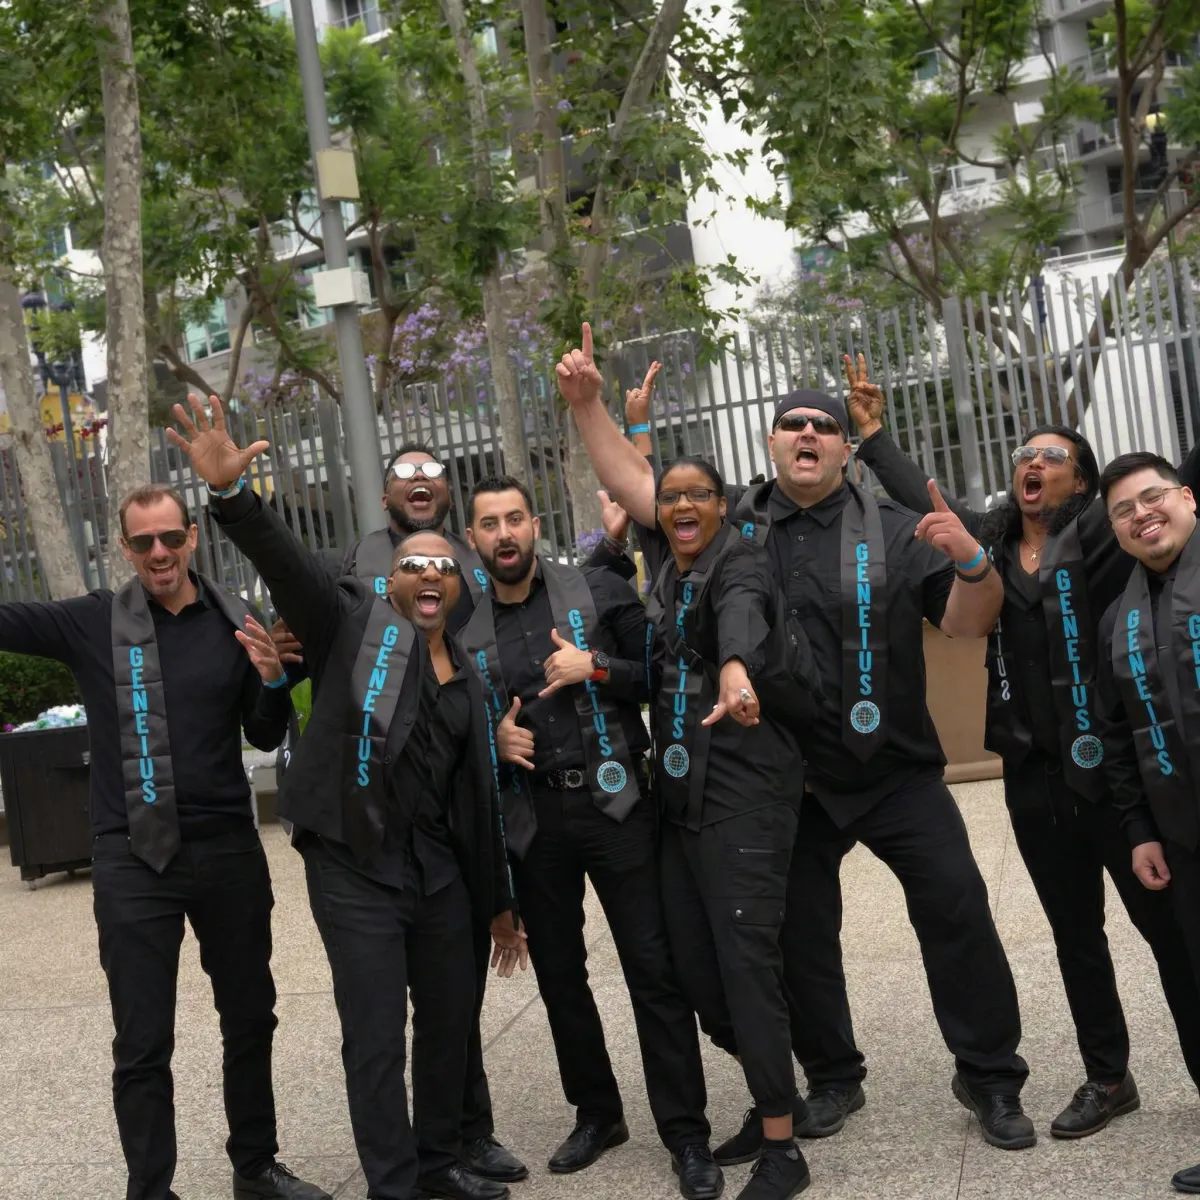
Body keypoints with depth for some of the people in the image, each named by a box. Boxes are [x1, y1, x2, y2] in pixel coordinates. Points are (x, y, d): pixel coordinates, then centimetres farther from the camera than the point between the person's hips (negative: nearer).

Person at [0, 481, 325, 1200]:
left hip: (229, 850, 3)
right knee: (143, 1045, 3)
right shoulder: (93, 624, -5)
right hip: (133, 860, -3)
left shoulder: (235, 624, 2)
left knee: (251, 1019, 15)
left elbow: (266, 738, 7)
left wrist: (273, 682, -12)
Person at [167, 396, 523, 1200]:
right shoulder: (357, 625, -3)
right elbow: (287, 562, -21)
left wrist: (497, 901, 17)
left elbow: (477, 796, 16)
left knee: (452, 1020, 15)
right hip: (354, 869, -6)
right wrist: (231, 495, -38)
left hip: (437, 870, 6)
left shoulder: (465, 676, 12)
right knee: (376, 1038, -2)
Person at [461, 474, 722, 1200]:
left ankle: (687, 1136, 5)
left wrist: (596, 670, -15)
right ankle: (596, 1113, 29)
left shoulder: (600, 592, 0)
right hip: (532, 820, 3)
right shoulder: (463, 624, 6)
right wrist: (493, 739, -7)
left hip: (614, 804, -3)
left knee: (654, 969, -3)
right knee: (559, 973, 12)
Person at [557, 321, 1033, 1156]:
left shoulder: (892, 529, -1)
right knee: (799, 932, 11)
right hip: (787, 776, 2)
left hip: (896, 767, -1)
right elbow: (639, 488, 1)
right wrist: (590, 406, -8)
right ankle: (833, 1078, 30)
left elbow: (968, 624, -3)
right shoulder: (733, 521, 4)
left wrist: (972, 562, -23)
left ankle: (991, 1078, 13)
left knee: (957, 908, -3)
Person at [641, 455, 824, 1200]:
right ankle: (772, 1096, 29)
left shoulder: (742, 563, -9)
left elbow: (741, 611, -33)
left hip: (745, 789, -7)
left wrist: (735, 669, -55)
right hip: (679, 794, 7)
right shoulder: (661, 578, 14)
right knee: (693, 961, 9)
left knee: (746, 958, -10)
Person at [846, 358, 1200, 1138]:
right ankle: (1108, 1079, 28)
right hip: (1035, 775, 5)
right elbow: (923, 498, 17)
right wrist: (874, 432, 20)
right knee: (1076, 934, 15)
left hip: (1114, 766, -5)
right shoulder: (991, 540, 9)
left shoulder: (1102, 533, -5)